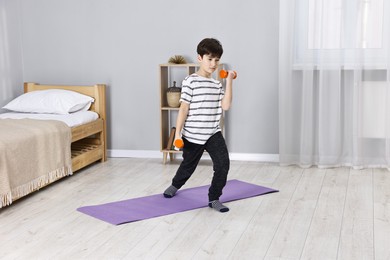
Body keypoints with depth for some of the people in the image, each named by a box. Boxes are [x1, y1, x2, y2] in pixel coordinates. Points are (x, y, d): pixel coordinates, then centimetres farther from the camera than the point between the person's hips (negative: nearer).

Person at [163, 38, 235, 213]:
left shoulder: (217, 84, 7)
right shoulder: (191, 81, -9)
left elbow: (226, 105, -7)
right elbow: (183, 108, -10)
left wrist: (229, 82, -8)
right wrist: (178, 133, -13)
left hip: (213, 134, 4)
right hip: (192, 135, -3)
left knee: (223, 164, -14)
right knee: (188, 165, 17)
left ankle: (214, 199, 3)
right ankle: (175, 185, 50)